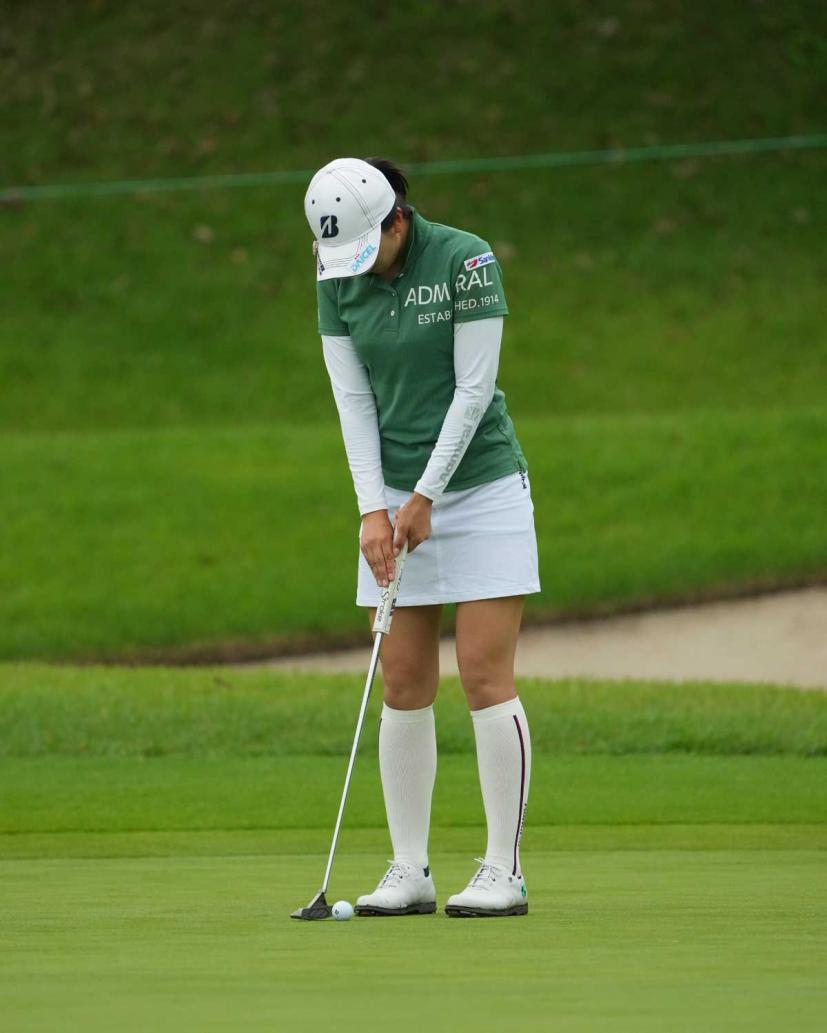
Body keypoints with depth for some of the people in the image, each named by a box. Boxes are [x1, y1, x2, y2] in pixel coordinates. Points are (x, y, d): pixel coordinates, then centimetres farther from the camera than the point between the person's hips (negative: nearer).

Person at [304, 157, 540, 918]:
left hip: (480, 485, -5)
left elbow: (473, 389, -14)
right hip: (396, 497, 5)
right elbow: (353, 399, 1)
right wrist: (374, 508, -8)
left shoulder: (466, 261, -15)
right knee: (405, 686, 2)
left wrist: (425, 498, -13)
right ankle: (410, 871, 6)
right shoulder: (338, 282, 0)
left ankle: (504, 872, -7)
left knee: (486, 677, -9)